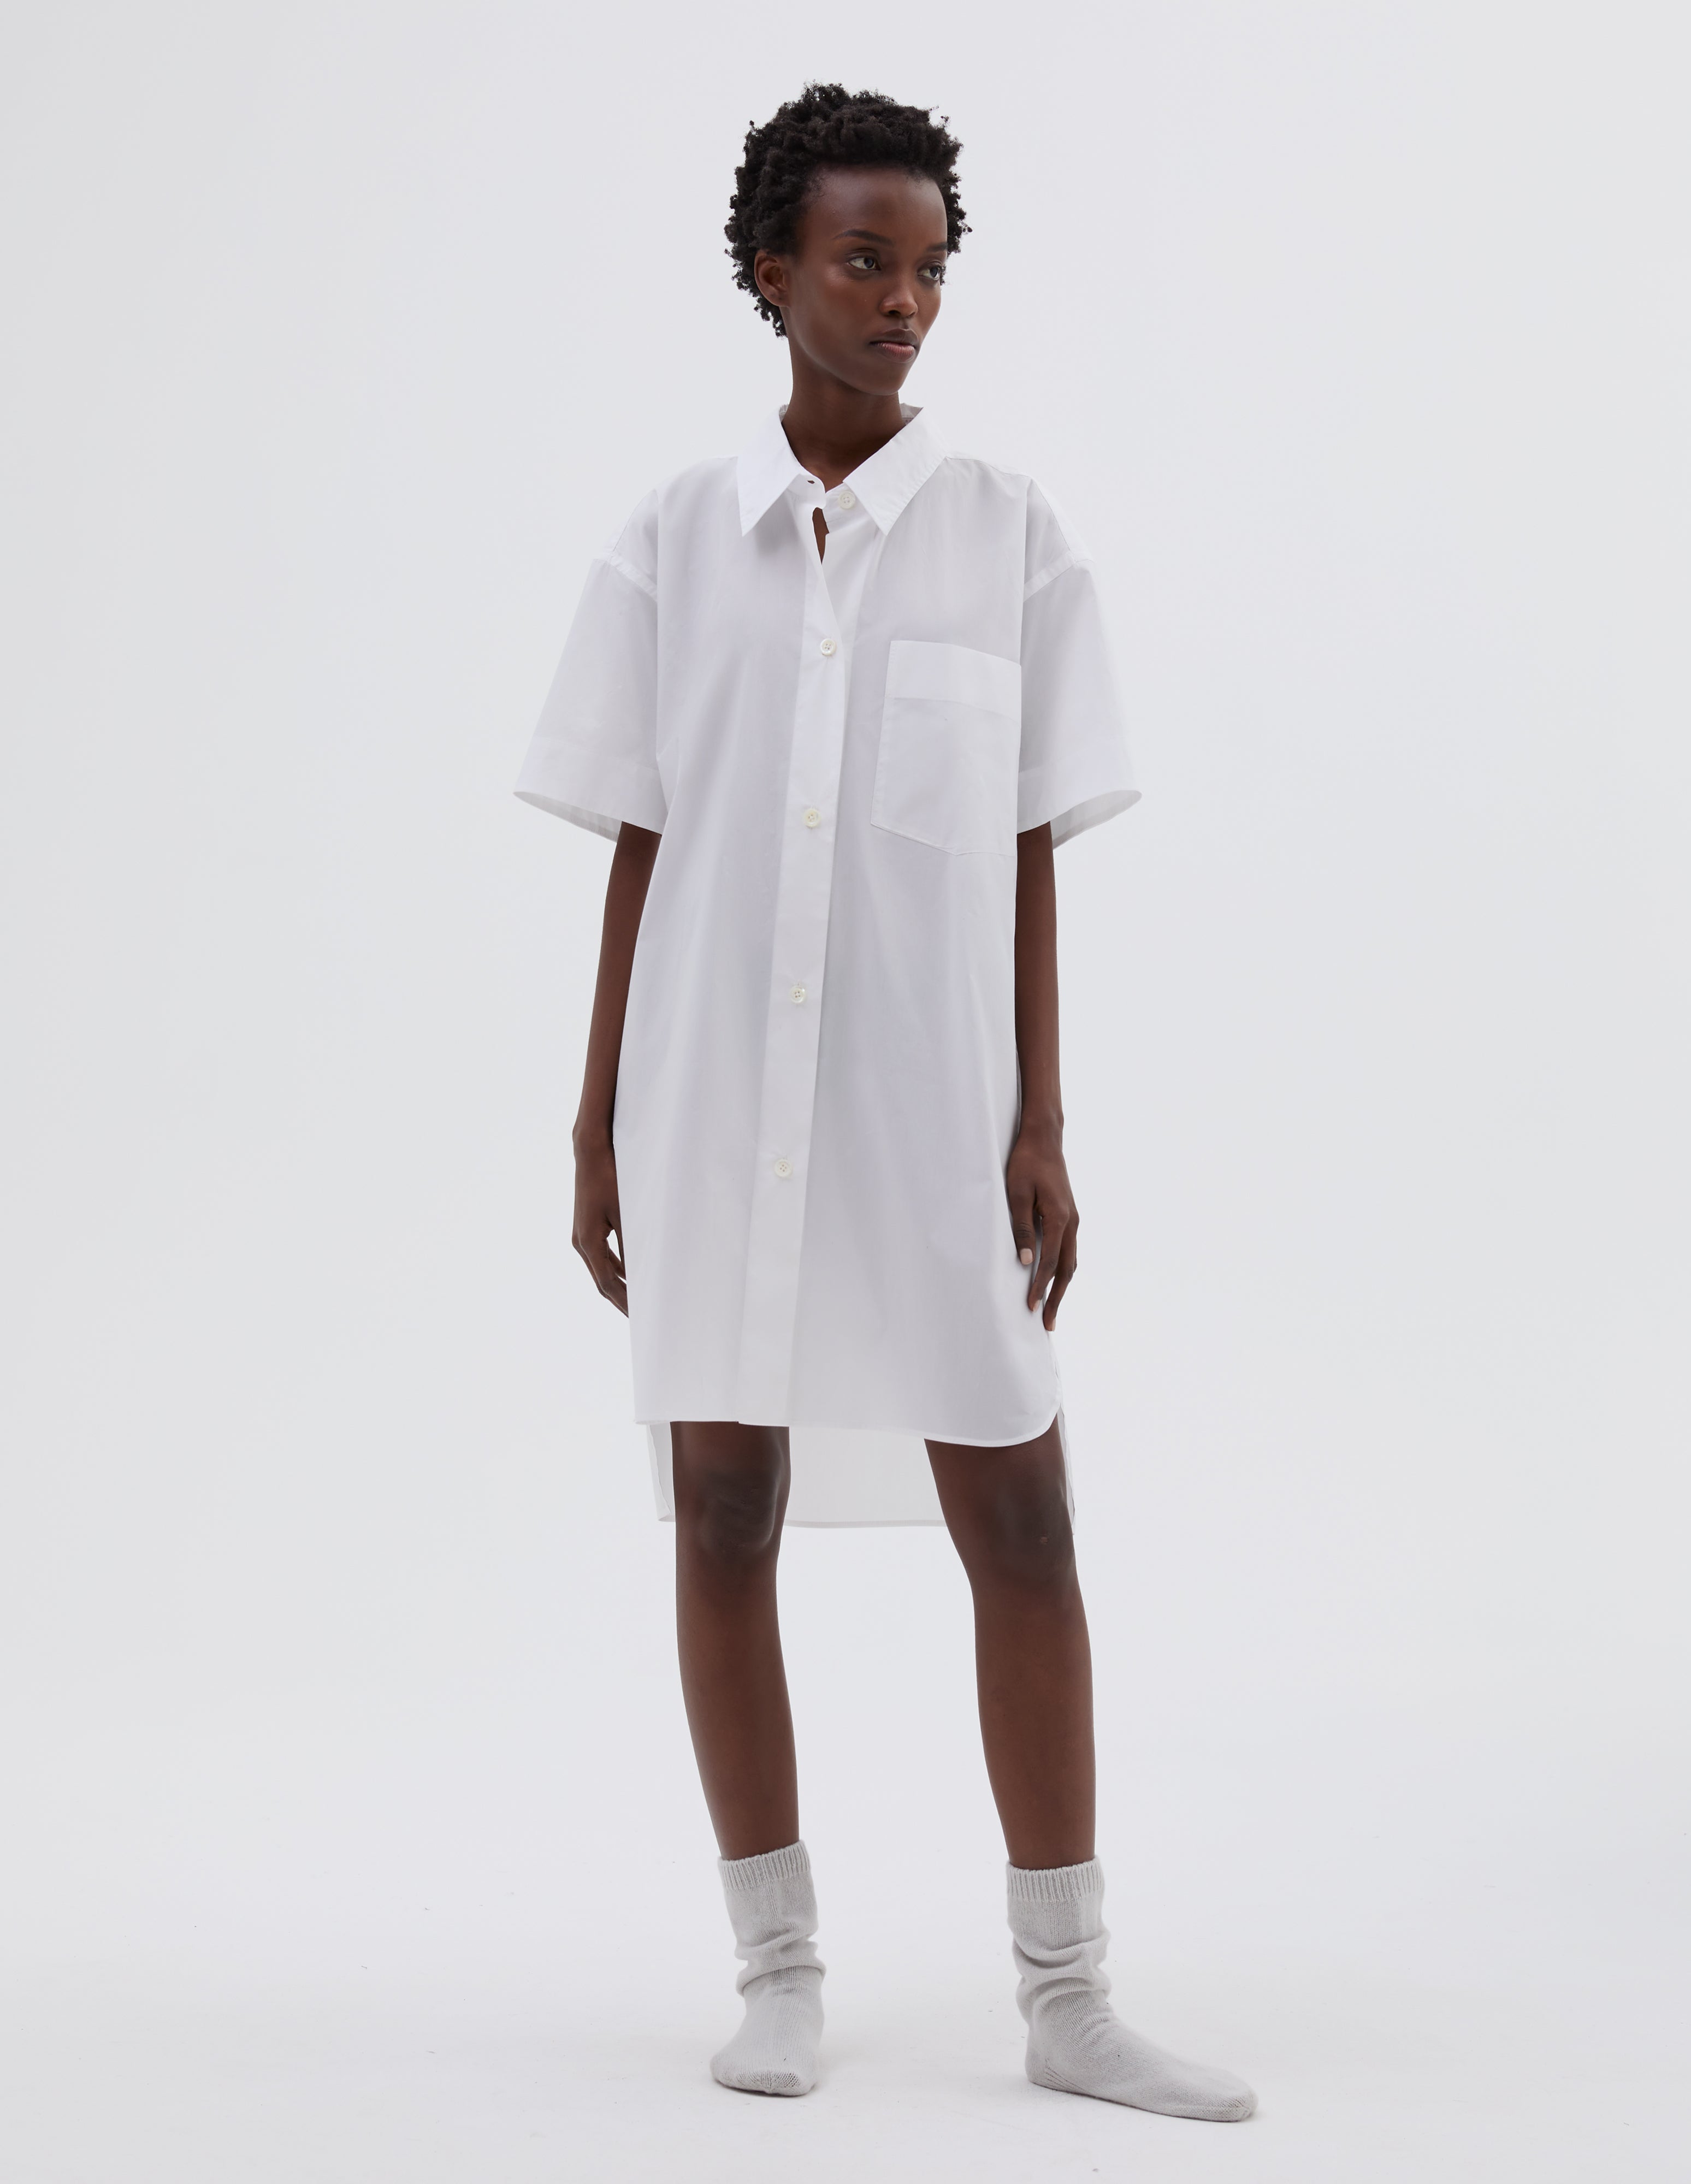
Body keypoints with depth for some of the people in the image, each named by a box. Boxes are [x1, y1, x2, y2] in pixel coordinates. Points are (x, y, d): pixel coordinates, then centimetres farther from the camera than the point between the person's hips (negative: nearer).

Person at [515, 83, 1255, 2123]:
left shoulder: (1010, 535, 2)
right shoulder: (673, 540, 4)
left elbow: (1029, 860, 1)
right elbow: (634, 856, 5)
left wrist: (1041, 1124, -4)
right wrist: (597, 1127, 2)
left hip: (933, 1101, -1)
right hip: (715, 1094, 1)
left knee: (1022, 1527, 0)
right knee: (722, 1517, 5)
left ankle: (1068, 1998, 12)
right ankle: (779, 1970, 20)